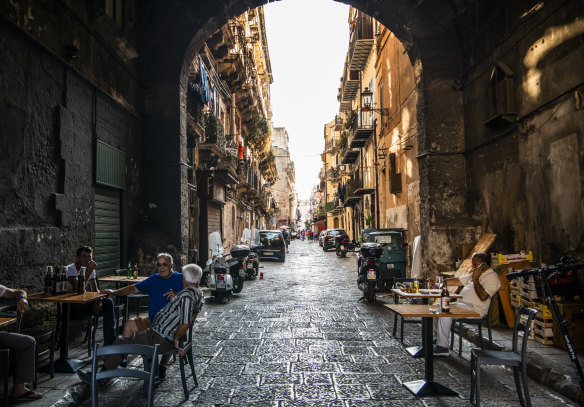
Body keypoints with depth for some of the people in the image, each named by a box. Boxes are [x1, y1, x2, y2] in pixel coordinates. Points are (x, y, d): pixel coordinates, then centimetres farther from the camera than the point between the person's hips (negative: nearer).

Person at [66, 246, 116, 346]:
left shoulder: (91, 269, 8)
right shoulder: (71, 269, -15)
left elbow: (95, 289, 7)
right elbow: (78, 289, -30)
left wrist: (98, 302, -13)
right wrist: (88, 271, -29)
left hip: (83, 304, 7)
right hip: (71, 308, -7)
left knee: (108, 302, -11)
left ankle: (110, 340, -6)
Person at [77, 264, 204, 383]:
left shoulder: (186, 295, -26)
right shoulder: (199, 295, 5)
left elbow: (185, 323, -33)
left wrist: (176, 339, -19)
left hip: (160, 340, -10)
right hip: (168, 339, 10)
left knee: (119, 343, 4)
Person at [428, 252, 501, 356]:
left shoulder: (492, 277, -10)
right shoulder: (475, 274, 20)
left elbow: (483, 296, -24)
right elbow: (457, 281, 20)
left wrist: (475, 280, -17)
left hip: (474, 309, -10)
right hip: (461, 304, 10)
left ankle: (442, 347, -21)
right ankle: (438, 339, 8)